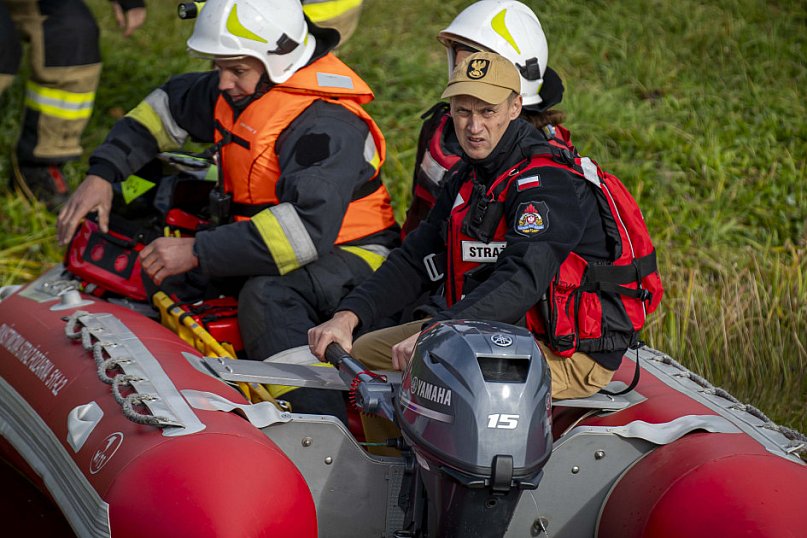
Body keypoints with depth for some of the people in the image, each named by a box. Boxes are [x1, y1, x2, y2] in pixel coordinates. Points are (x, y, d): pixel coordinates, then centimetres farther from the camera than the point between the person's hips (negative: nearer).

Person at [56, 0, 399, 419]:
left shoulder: (326, 124, -24)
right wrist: (103, 173, 7)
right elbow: (166, 107, 21)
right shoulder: (237, 92, 4)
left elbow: (308, 227, -35)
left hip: (349, 255, -9)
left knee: (267, 296, -40)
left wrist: (198, 253, -35)